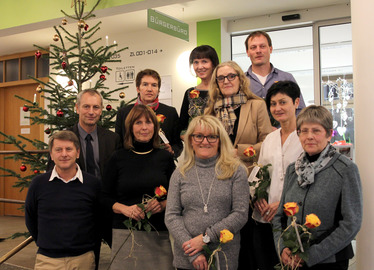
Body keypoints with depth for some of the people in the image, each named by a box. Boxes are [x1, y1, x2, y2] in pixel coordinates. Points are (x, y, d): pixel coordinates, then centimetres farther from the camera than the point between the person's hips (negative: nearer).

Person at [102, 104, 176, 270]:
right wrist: (124, 208, -11)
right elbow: (105, 197, 6)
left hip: (160, 234, 1)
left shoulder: (165, 157, 5)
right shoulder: (118, 158, 4)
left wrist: (163, 204, -10)